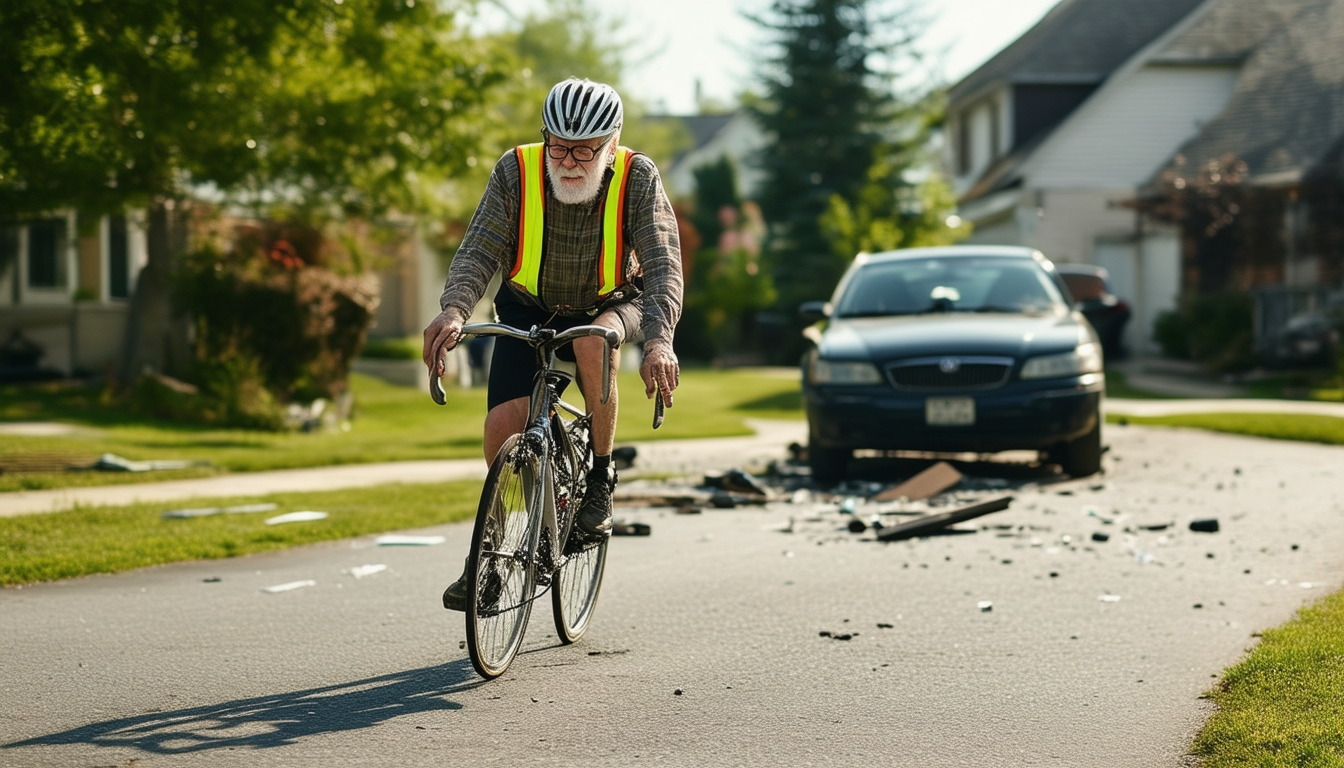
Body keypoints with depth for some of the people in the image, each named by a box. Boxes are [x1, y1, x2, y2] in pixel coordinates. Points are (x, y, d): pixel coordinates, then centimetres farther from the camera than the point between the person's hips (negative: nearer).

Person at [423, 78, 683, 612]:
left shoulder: (638, 179, -22)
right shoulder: (516, 172, -20)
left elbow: (664, 266, -29)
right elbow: (478, 250, -25)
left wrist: (659, 340, -47)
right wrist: (453, 311, -46)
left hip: (611, 306, -1)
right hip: (529, 310, 2)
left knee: (592, 344, -37)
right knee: (504, 424, -16)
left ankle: (602, 474, -16)